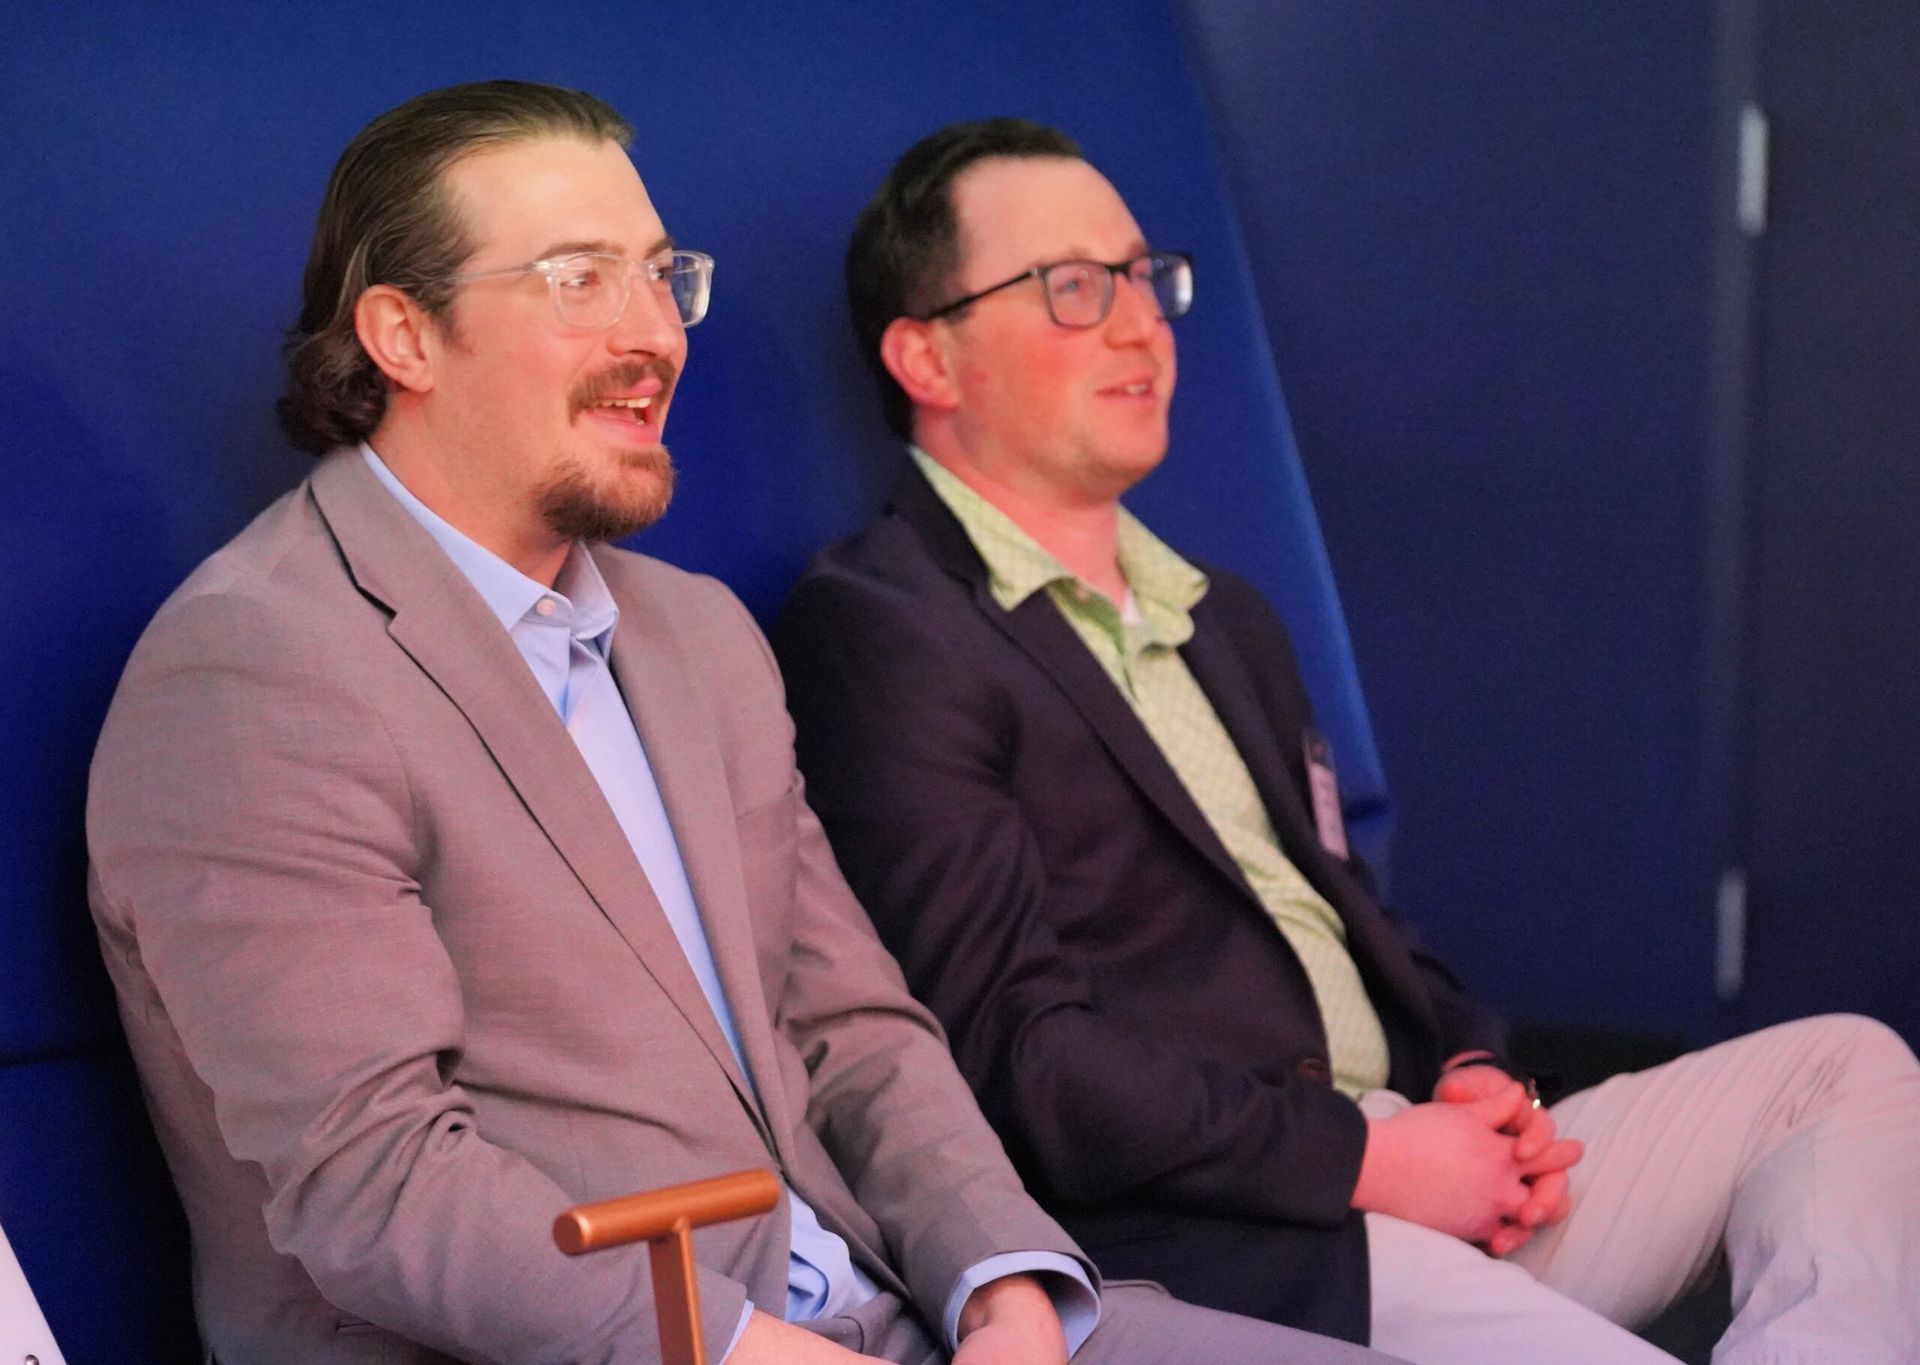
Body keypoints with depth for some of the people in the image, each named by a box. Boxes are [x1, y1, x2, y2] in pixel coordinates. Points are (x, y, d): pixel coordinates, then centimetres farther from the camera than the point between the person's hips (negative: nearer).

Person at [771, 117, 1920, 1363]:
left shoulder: (1224, 619, 24)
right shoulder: (875, 633, -7)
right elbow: (1019, 1059, -15)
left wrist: (1471, 1071, 5)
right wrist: (1369, 1159, -15)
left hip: (1401, 1169, 10)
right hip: (1206, 1251, -10)